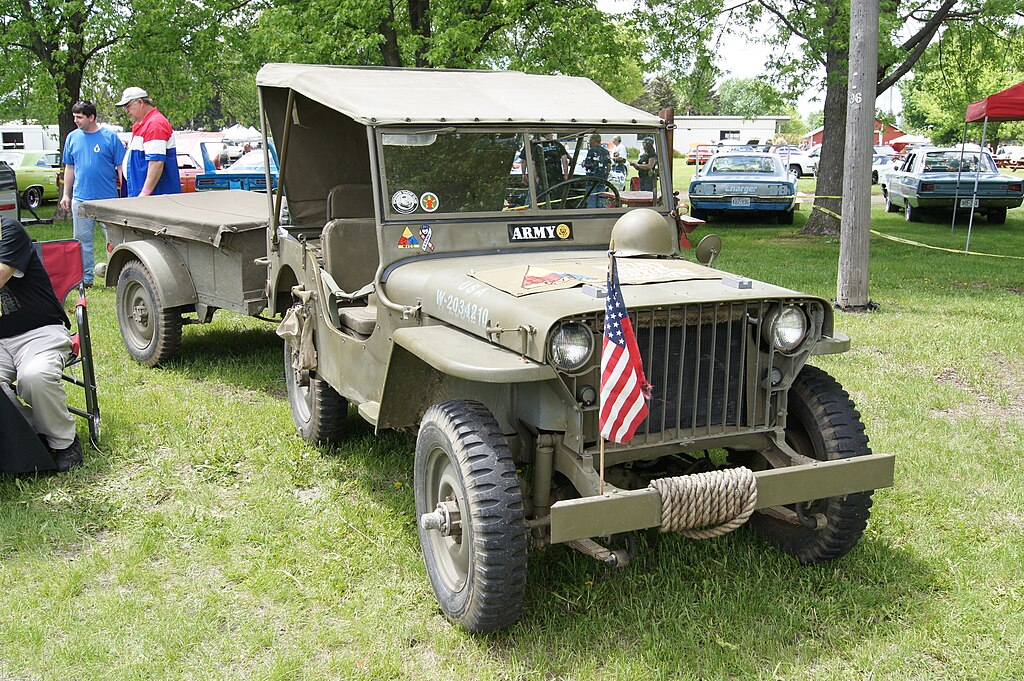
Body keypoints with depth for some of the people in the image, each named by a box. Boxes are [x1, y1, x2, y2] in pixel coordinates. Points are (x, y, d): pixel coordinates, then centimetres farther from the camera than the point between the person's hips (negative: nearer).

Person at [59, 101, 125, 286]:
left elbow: (121, 166, -1)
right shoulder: (72, 137, 9)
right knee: (82, 240, 9)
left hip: (108, 198, -4)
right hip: (81, 199, 4)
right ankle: (86, 278, 17)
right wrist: (66, 195, 13)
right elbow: (69, 168, 16)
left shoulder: (110, 136, -3)